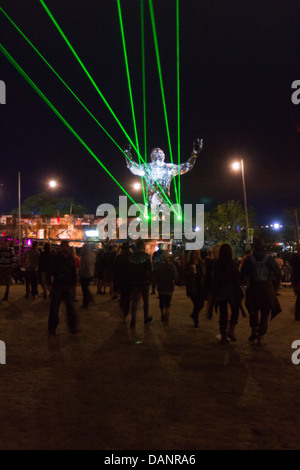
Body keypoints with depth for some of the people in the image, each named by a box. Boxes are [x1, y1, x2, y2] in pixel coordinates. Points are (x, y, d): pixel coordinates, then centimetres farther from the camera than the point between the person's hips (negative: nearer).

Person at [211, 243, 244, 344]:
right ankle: (231, 330, -2)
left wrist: (214, 293, 11)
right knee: (235, 311, 15)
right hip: (232, 291, -3)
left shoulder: (216, 264, -3)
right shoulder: (233, 263, -12)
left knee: (223, 313, 10)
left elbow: (214, 278, 3)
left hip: (220, 292, 3)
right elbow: (238, 277, -10)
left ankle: (224, 336, 13)